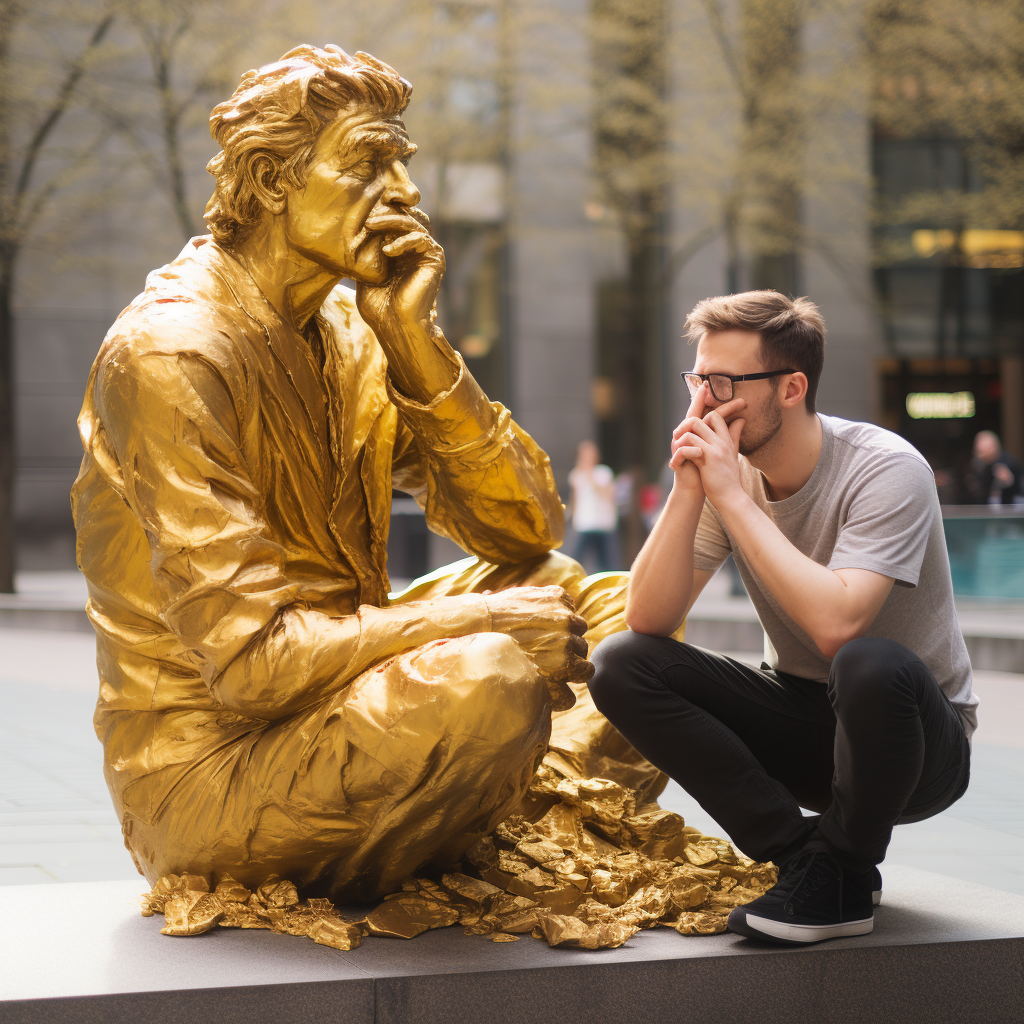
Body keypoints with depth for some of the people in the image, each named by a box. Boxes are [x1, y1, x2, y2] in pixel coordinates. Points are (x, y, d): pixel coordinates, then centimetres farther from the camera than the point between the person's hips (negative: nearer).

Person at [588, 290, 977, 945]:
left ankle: (841, 877, -12)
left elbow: (836, 624, -37)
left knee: (872, 665, -40)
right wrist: (688, 490, -23)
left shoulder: (886, 471, -21)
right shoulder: (727, 468, -5)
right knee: (621, 665, -15)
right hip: (800, 720, 5)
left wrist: (732, 496, -30)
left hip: (921, 742, -5)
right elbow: (649, 621, -12)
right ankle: (801, 854, -11)